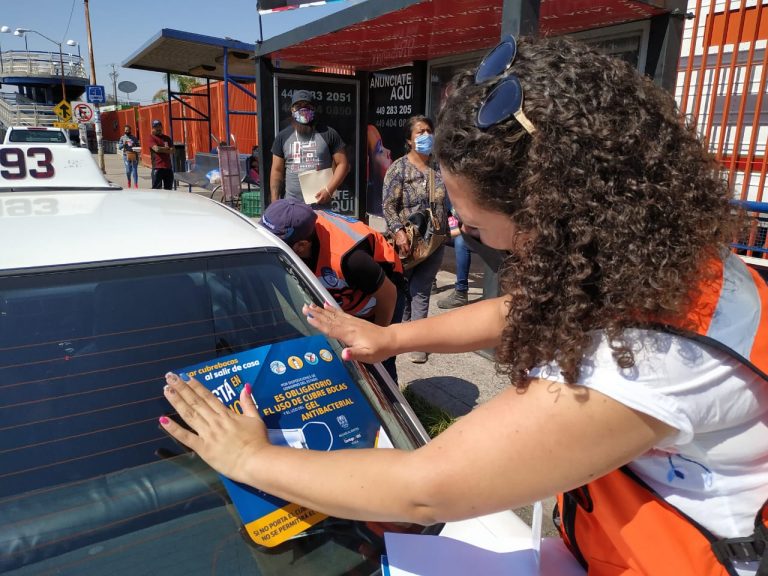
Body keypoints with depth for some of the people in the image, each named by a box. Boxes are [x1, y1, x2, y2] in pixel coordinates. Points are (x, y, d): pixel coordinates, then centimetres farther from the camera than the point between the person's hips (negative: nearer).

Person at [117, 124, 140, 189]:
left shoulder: (134, 138, 9)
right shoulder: (122, 138, 9)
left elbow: (138, 146, 11)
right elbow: (119, 147, 6)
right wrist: (123, 144, -13)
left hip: (134, 155, 0)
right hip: (126, 156, 0)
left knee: (135, 170, -4)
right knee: (128, 170, -1)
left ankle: (135, 184, 0)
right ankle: (129, 180, 27)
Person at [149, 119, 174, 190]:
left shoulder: (167, 138, 16)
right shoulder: (151, 137, 1)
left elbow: (172, 150, 6)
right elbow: (156, 149, -13)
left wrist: (161, 149, -7)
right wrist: (167, 148, 1)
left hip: (168, 166, 5)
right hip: (157, 167, -5)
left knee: (169, 189, 9)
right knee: (156, 189, -5)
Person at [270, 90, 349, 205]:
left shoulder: (328, 134, 3)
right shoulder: (283, 136, 10)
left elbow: (342, 164, 0)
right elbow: (277, 171, 11)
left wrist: (329, 190, -13)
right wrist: (275, 202, 2)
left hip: (321, 204, -2)